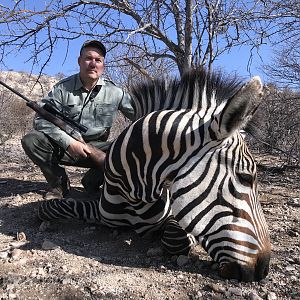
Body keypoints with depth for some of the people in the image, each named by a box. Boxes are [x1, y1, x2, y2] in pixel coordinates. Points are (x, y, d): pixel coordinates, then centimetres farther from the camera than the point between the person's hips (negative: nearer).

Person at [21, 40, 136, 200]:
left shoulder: (114, 92, -3)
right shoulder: (63, 88, -6)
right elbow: (41, 119, -14)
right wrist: (68, 142, -27)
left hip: (96, 148, 1)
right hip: (64, 146, 0)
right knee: (30, 140, -24)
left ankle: (92, 180, 1)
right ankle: (59, 182, -1)